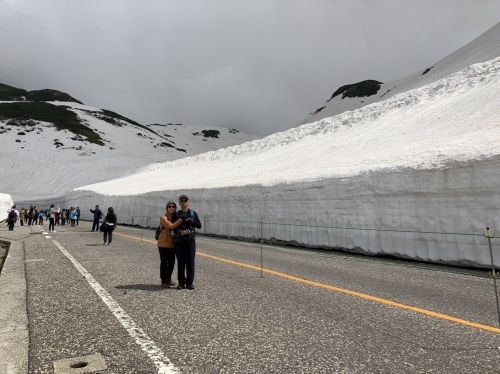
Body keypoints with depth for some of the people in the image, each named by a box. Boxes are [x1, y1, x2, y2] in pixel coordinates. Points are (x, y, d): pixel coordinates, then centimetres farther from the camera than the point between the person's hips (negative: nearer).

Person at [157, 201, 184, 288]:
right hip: (163, 244, -6)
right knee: (164, 262, 0)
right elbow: (171, 226, -26)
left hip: (172, 244, 6)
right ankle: (164, 281, 12)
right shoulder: (163, 218, -11)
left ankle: (168, 279, 29)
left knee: (171, 262, 13)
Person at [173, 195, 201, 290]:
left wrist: (190, 221, -9)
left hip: (191, 240, 0)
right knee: (180, 262, 1)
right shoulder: (176, 214, 8)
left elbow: (199, 225, 5)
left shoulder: (193, 213, 9)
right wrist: (180, 232, -19)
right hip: (179, 241, 0)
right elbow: (174, 229, 2)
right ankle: (181, 282, 12)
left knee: (190, 261, -1)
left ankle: (189, 282, 9)